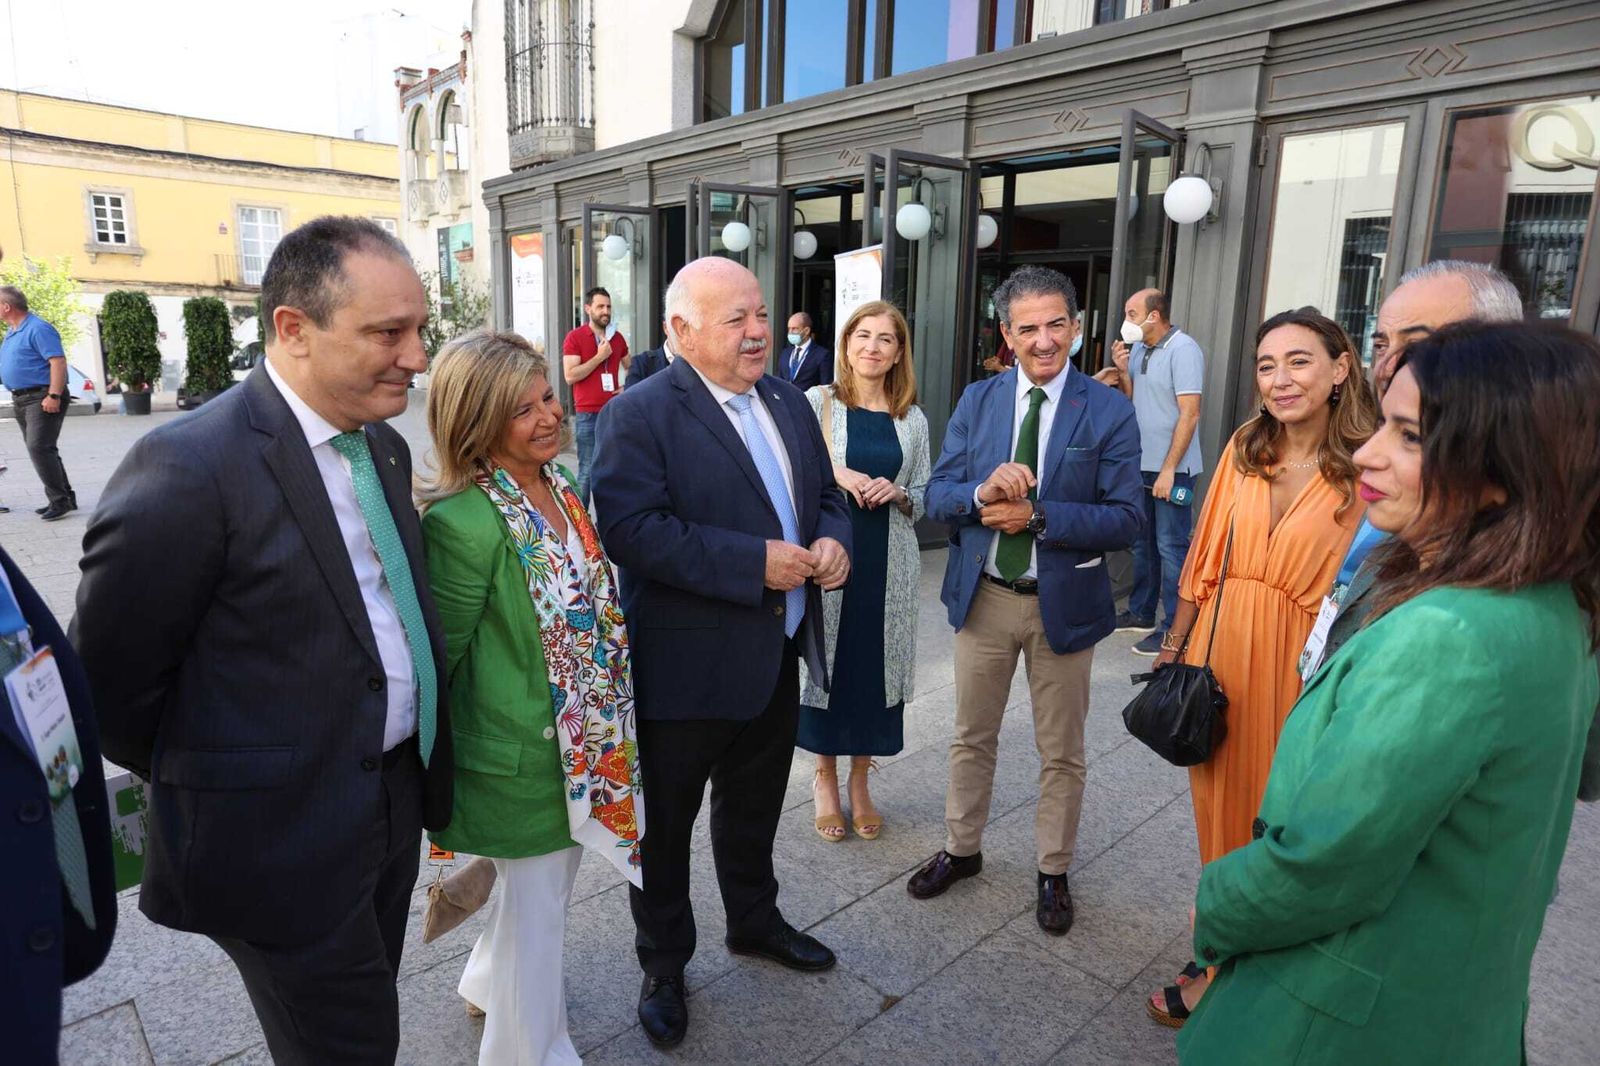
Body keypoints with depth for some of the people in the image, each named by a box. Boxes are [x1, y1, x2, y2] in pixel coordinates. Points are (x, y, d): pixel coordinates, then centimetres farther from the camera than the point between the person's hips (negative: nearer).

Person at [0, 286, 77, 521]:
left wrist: (54, 396, -27)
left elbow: (58, 362, -21)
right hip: (21, 400, 10)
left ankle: (59, 500, -14)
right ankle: (65, 497, 16)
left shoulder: (38, 329, -12)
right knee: (41, 449, 11)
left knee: (39, 448, -17)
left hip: (42, 398, -10)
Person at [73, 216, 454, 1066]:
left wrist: (420, 770, 10)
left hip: (393, 801, 7)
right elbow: (109, 680, -15)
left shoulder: (385, 446, 3)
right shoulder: (188, 467, -22)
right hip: (282, 840, -7)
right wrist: (199, 787, -1)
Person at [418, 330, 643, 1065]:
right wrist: (442, 771, -3)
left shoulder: (563, 484, 0)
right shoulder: (460, 523, -26)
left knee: (547, 885, 27)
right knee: (536, 902, 13)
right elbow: (441, 654, -15)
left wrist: (608, 720, 13)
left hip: (585, 738, 8)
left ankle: (491, 982, 56)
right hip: (521, 754, -8)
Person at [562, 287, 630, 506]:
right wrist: (599, 356, -13)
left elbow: (631, 367, 27)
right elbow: (570, 376, -13)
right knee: (587, 471, -3)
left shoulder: (617, 337, 11)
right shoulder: (575, 337, -3)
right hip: (588, 415, -4)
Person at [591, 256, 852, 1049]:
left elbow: (825, 494, 14)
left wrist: (831, 540, -9)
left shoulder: (788, 402, 8)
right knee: (665, 826, 13)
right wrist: (755, 562, -27)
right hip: (685, 667, -6)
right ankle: (663, 963, 37)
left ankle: (754, 921, 50)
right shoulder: (638, 414, -15)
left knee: (755, 808, 26)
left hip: (777, 656, 7)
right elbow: (630, 529, -25)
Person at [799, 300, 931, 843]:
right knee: (827, 661, 6)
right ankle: (826, 779, 27)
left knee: (877, 665, 9)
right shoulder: (816, 402, -1)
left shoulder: (913, 419, 7)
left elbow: (924, 497, 11)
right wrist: (833, 473, -17)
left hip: (888, 564, 3)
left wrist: (897, 493, -10)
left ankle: (860, 780, 28)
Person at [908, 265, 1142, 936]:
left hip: (1063, 603, -2)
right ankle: (962, 849, 39)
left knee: (1061, 753, 14)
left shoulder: (1109, 411, -9)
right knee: (972, 737, 18)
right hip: (982, 598, 3)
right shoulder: (977, 401, 0)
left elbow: (1125, 520, -13)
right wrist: (982, 491, -24)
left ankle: (1054, 872, 35)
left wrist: (1036, 514, -23)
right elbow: (936, 496, -2)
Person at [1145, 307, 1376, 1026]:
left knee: (1266, 812, 9)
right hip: (1218, 648, 4)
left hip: (1296, 663, -4)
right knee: (1219, 801, 16)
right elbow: (1205, 556, 7)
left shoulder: (1365, 471, -10)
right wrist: (1177, 643, 9)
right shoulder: (1244, 449, 3)